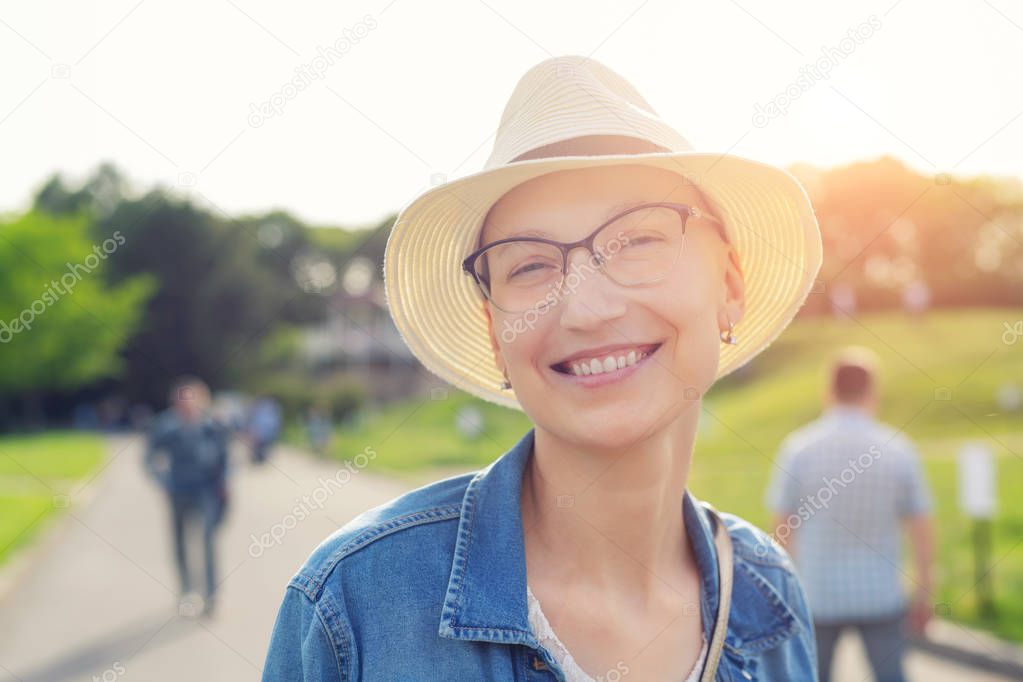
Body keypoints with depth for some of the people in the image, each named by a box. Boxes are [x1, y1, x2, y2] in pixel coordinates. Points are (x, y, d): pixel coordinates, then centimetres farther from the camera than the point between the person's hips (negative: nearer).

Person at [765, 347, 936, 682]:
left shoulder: (798, 448, -9)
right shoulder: (898, 449, -6)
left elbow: (783, 527, -5)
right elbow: (921, 526, -3)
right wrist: (924, 592, 9)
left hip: (817, 594, 0)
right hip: (880, 593, 1)